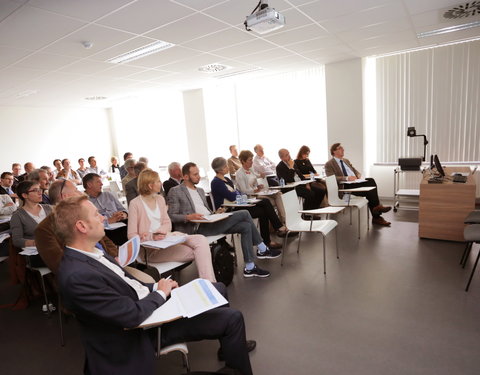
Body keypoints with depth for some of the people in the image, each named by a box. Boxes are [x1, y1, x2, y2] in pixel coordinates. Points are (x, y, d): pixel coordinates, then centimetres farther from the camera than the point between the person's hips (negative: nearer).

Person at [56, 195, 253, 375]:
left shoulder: (89, 253, 0)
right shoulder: (77, 276, -30)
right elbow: (133, 315, -28)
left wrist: (155, 287, -3)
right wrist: (160, 292, -11)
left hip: (148, 300, 9)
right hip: (144, 324, -9)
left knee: (218, 289, 14)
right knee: (233, 319, -9)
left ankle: (230, 344, 38)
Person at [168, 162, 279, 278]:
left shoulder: (200, 190, 24)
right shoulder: (175, 191, 0)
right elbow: (171, 216, -7)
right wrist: (188, 217, -24)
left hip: (210, 223, 8)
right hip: (198, 228, -8)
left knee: (246, 226, -12)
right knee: (244, 214, -16)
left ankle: (249, 268, -3)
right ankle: (262, 250, -3)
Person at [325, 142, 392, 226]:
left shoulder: (346, 161, 26)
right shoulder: (329, 164, 1)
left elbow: (356, 172, 26)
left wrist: (358, 176, 2)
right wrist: (346, 178, -23)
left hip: (355, 182, 7)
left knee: (371, 181, -21)